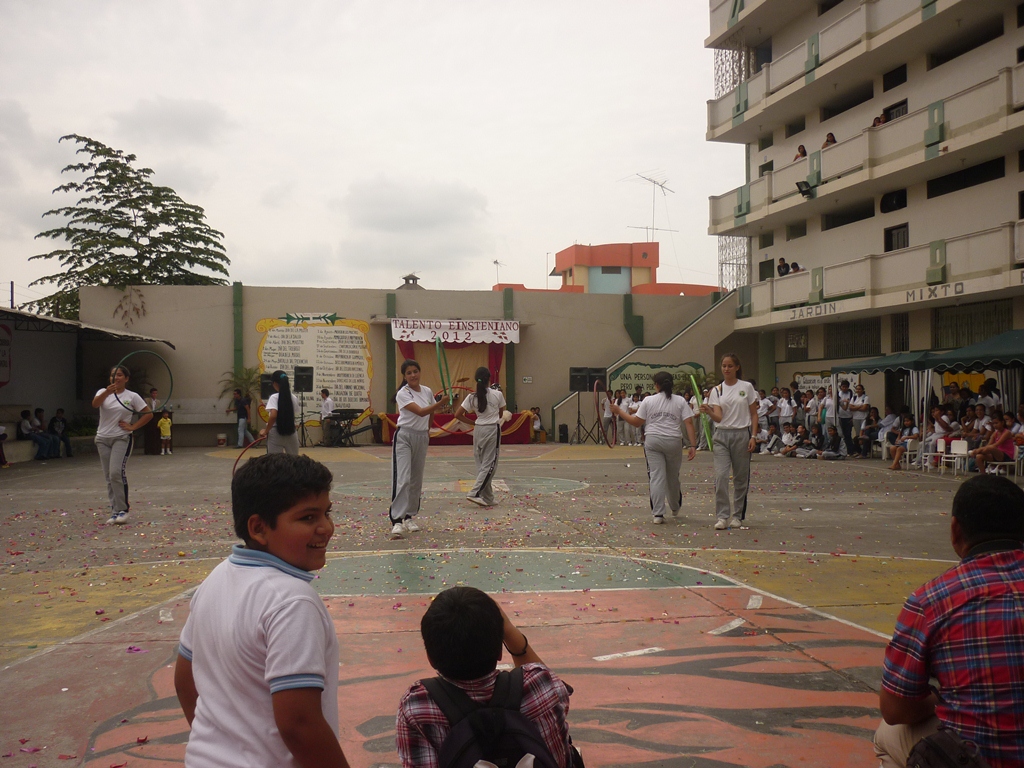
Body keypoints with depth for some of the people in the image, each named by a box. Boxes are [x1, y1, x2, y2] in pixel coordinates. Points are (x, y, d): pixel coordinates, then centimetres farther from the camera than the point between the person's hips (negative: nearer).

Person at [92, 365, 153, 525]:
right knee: (109, 476, 6)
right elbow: (95, 404, -17)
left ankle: (122, 510, -8)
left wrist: (133, 427, -7)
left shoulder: (132, 396, 0)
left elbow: (148, 414, 2)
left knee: (117, 472, -18)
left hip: (122, 438, -4)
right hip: (103, 439, 4)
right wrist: (106, 393, -36)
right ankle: (115, 511, 13)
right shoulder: (103, 392, 5)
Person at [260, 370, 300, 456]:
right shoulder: (294, 398, 5)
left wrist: (266, 431, -11)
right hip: (291, 433, 4)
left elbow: (273, 416, -22)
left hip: (276, 433, -4)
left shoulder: (274, 397, -10)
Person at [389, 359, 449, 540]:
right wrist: (440, 402, -34)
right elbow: (421, 412, -25)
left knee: (416, 479, 11)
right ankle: (397, 521, -19)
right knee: (402, 479, -16)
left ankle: (409, 516, 22)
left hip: (422, 437, 6)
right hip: (404, 437, -6)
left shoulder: (427, 391, 6)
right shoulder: (402, 394, -13)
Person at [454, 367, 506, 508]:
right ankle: (475, 493, -13)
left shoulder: (472, 397, -2)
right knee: (489, 463, 0)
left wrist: (473, 423, 7)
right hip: (493, 429, -3)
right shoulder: (497, 394, -7)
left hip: (478, 430, 4)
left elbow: (458, 415, -4)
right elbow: (501, 413, 5)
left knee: (481, 464, 12)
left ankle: (487, 498, 15)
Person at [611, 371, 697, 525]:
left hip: (652, 441, -1)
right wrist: (692, 445, -3)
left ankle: (658, 514, -5)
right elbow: (689, 423, -3)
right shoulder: (680, 401, 5)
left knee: (657, 476, -1)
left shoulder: (648, 401, 3)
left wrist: (619, 411, 15)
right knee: (673, 477, 16)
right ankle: (675, 508, 37)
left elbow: (637, 422, 4)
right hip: (673, 442, 1)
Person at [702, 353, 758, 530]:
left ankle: (737, 516, 18)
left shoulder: (746, 387, 1)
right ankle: (722, 516, -7)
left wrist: (753, 436, -5)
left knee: (741, 478, 5)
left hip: (742, 435, -1)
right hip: (722, 436, 1)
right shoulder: (716, 390, 4)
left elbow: (754, 414, 4)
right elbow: (718, 417, -6)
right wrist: (708, 412, -28)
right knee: (721, 476, -11)